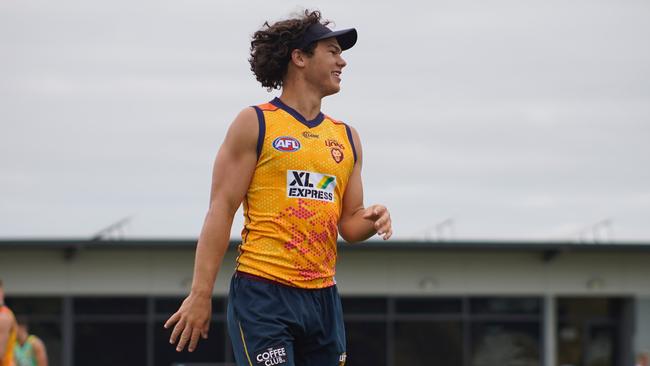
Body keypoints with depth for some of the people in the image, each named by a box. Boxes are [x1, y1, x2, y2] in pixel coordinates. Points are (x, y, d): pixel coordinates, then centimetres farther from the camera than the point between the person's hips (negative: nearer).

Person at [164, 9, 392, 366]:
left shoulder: (346, 138, 16)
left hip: (323, 297, 6)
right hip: (263, 293, -6)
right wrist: (200, 295, -12)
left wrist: (372, 218, -6)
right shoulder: (254, 124, 0)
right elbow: (221, 210, -5)